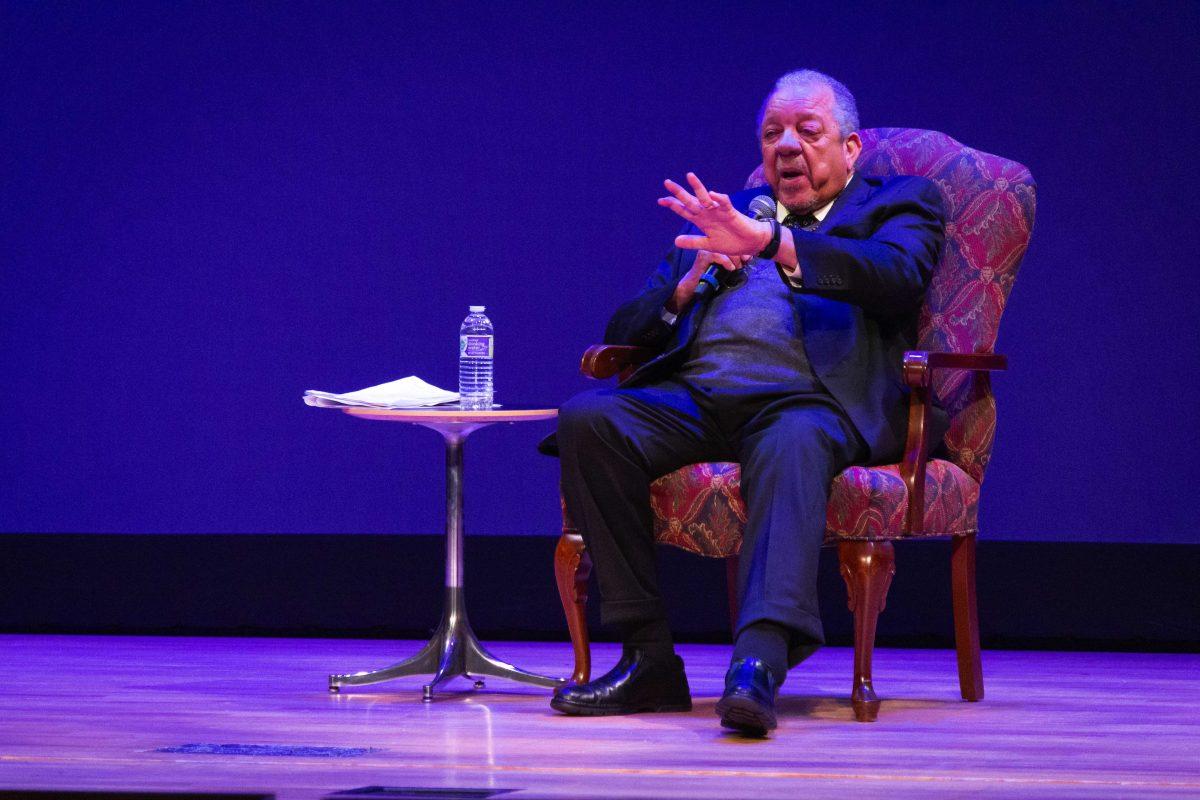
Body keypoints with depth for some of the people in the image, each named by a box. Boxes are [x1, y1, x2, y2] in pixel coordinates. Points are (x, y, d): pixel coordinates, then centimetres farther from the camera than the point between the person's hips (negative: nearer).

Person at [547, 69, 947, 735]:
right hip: (693, 397, 4)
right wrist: (690, 286, 5)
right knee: (587, 419, -25)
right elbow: (624, 330, 27)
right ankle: (649, 657, -23)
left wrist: (769, 241, -20)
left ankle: (761, 659, -56)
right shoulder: (726, 213, 32)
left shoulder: (896, 203, 19)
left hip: (808, 397, -4)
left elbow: (898, 276, -7)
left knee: (792, 443, -40)